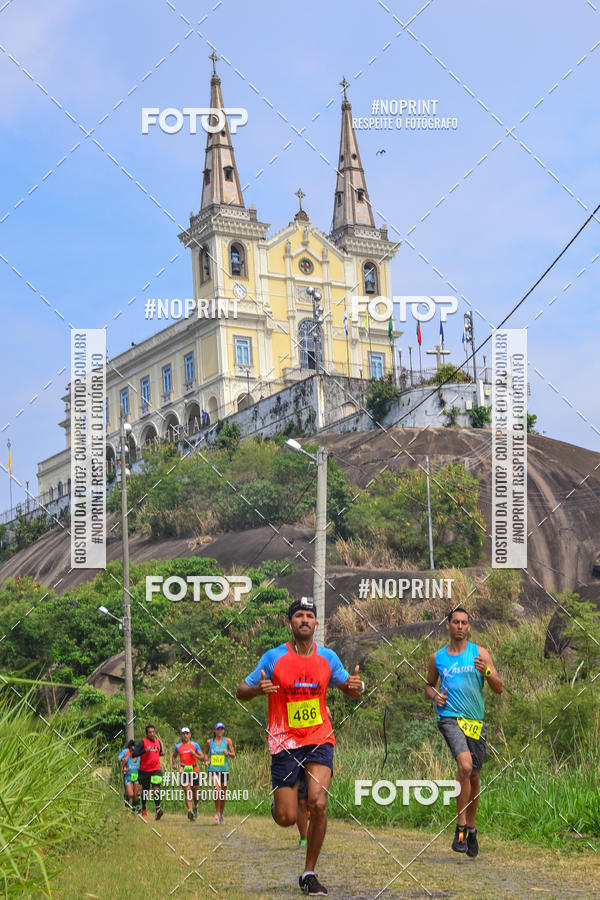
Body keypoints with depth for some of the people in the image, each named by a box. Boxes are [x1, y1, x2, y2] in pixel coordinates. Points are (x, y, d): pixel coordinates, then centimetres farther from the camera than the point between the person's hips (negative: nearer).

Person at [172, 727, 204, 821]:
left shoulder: (195, 745, 4)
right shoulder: (178, 746, 7)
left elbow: (202, 758, 3)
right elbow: (174, 756, 24)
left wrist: (194, 754, -15)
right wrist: (174, 764, 4)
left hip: (194, 771, 1)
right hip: (184, 771, 0)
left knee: (195, 792, 7)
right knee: (187, 792, -14)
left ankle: (195, 807, 35)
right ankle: (190, 811, -22)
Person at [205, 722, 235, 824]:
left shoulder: (227, 741, 5)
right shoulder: (209, 741, 7)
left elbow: (233, 755, 5)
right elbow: (206, 753, 21)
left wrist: (228, 753, -16)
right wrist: (206, 760, 1)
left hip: (224, 769, 1)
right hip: (213, 769, -1)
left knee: (223, 793, 7)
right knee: (217, 789, -23)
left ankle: (221, 815, 25)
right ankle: (217, 813, -11)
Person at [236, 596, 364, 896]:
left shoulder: (327, 657, 4)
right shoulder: (273, 657, -3)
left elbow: (347, 688, 17)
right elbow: (241, 691, 2)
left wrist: (355, 686, -8)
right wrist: (257, 689, -21)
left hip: (319, 739, 1)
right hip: (285, 743, -1)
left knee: (318, 803, -17)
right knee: (287, 819, -4)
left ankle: (309, 874, -2)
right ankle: (276, 804, 35)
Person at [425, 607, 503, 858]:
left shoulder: (479, 653, 6)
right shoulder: (437, 657, 9)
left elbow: (499, 689, 3)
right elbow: (428, 685, 23)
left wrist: (486, 671, -16)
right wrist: (434, 695, 0)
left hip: (476, 721, 2)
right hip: (450, 718, -2)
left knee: (474, 776, 10)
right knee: (465, 765, -25)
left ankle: (471, 829, 29)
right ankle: (461, 827, -16)